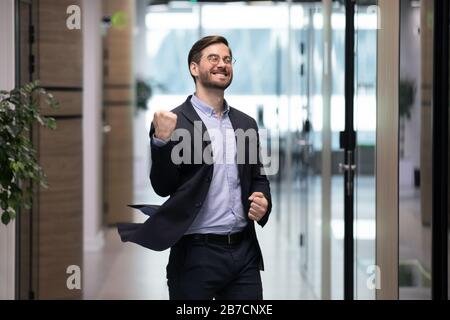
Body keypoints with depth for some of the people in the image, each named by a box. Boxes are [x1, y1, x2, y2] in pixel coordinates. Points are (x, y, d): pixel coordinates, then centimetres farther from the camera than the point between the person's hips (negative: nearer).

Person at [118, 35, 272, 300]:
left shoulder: (246, 124, 13)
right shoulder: (173, 122, -2)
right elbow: (163, 187, -7)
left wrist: (264, 203, -1)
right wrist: (162, 141, -22)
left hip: (245, 252, 5)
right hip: (197, 255, -4)